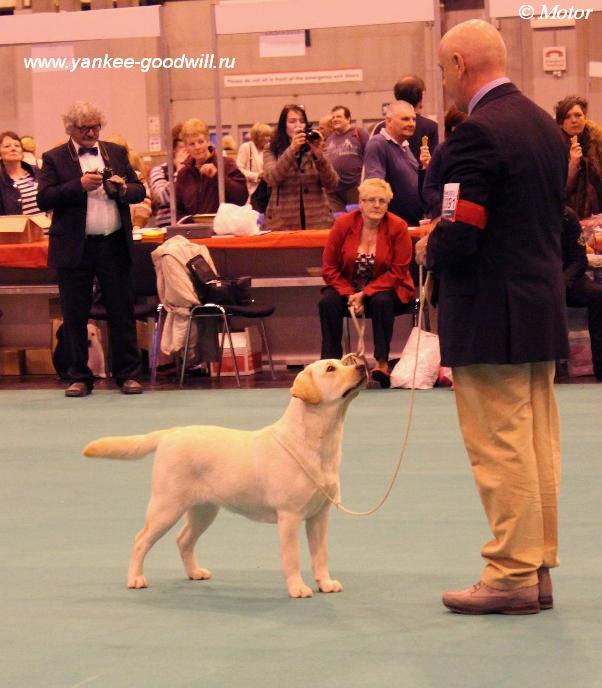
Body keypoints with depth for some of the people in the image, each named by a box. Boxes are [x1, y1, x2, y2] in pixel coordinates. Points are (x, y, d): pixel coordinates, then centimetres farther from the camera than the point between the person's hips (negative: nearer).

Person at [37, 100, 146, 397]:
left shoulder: (117, 153, 12)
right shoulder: (54, 159, 2)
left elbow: (139, 191, 12)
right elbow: (43, 199, -8)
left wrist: (124, 189, -10)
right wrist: (79, 185, -18)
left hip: (114, 246, 2)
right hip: (74, 248, -2)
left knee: (122, 313, 3)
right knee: (74, 316, 3)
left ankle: (128, 374, 10)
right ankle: (80, 377, 12)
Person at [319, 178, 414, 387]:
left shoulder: (398, 227, -11)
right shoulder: (343, 224, -6)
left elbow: (398, 272, -12)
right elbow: (329, 268, -3)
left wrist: (364, 294, -21)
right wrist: (350, 295, -19)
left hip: (385, 290, -2)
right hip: (347, 287, 2)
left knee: (382, 301, -35)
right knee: (327, 301, -28)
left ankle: (381, 361, -27)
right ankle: (331, 361, -25)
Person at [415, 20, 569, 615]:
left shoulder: (478, 132, -18)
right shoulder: (545, 125, 10)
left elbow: (459, 237, -23)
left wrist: (428, 250, -1)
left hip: (491, 318, -9)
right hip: (544, 312, 9)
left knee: (501, 450, -3)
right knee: (538, 447, 13)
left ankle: (511, 576, 2)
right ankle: (538, 567, 19)